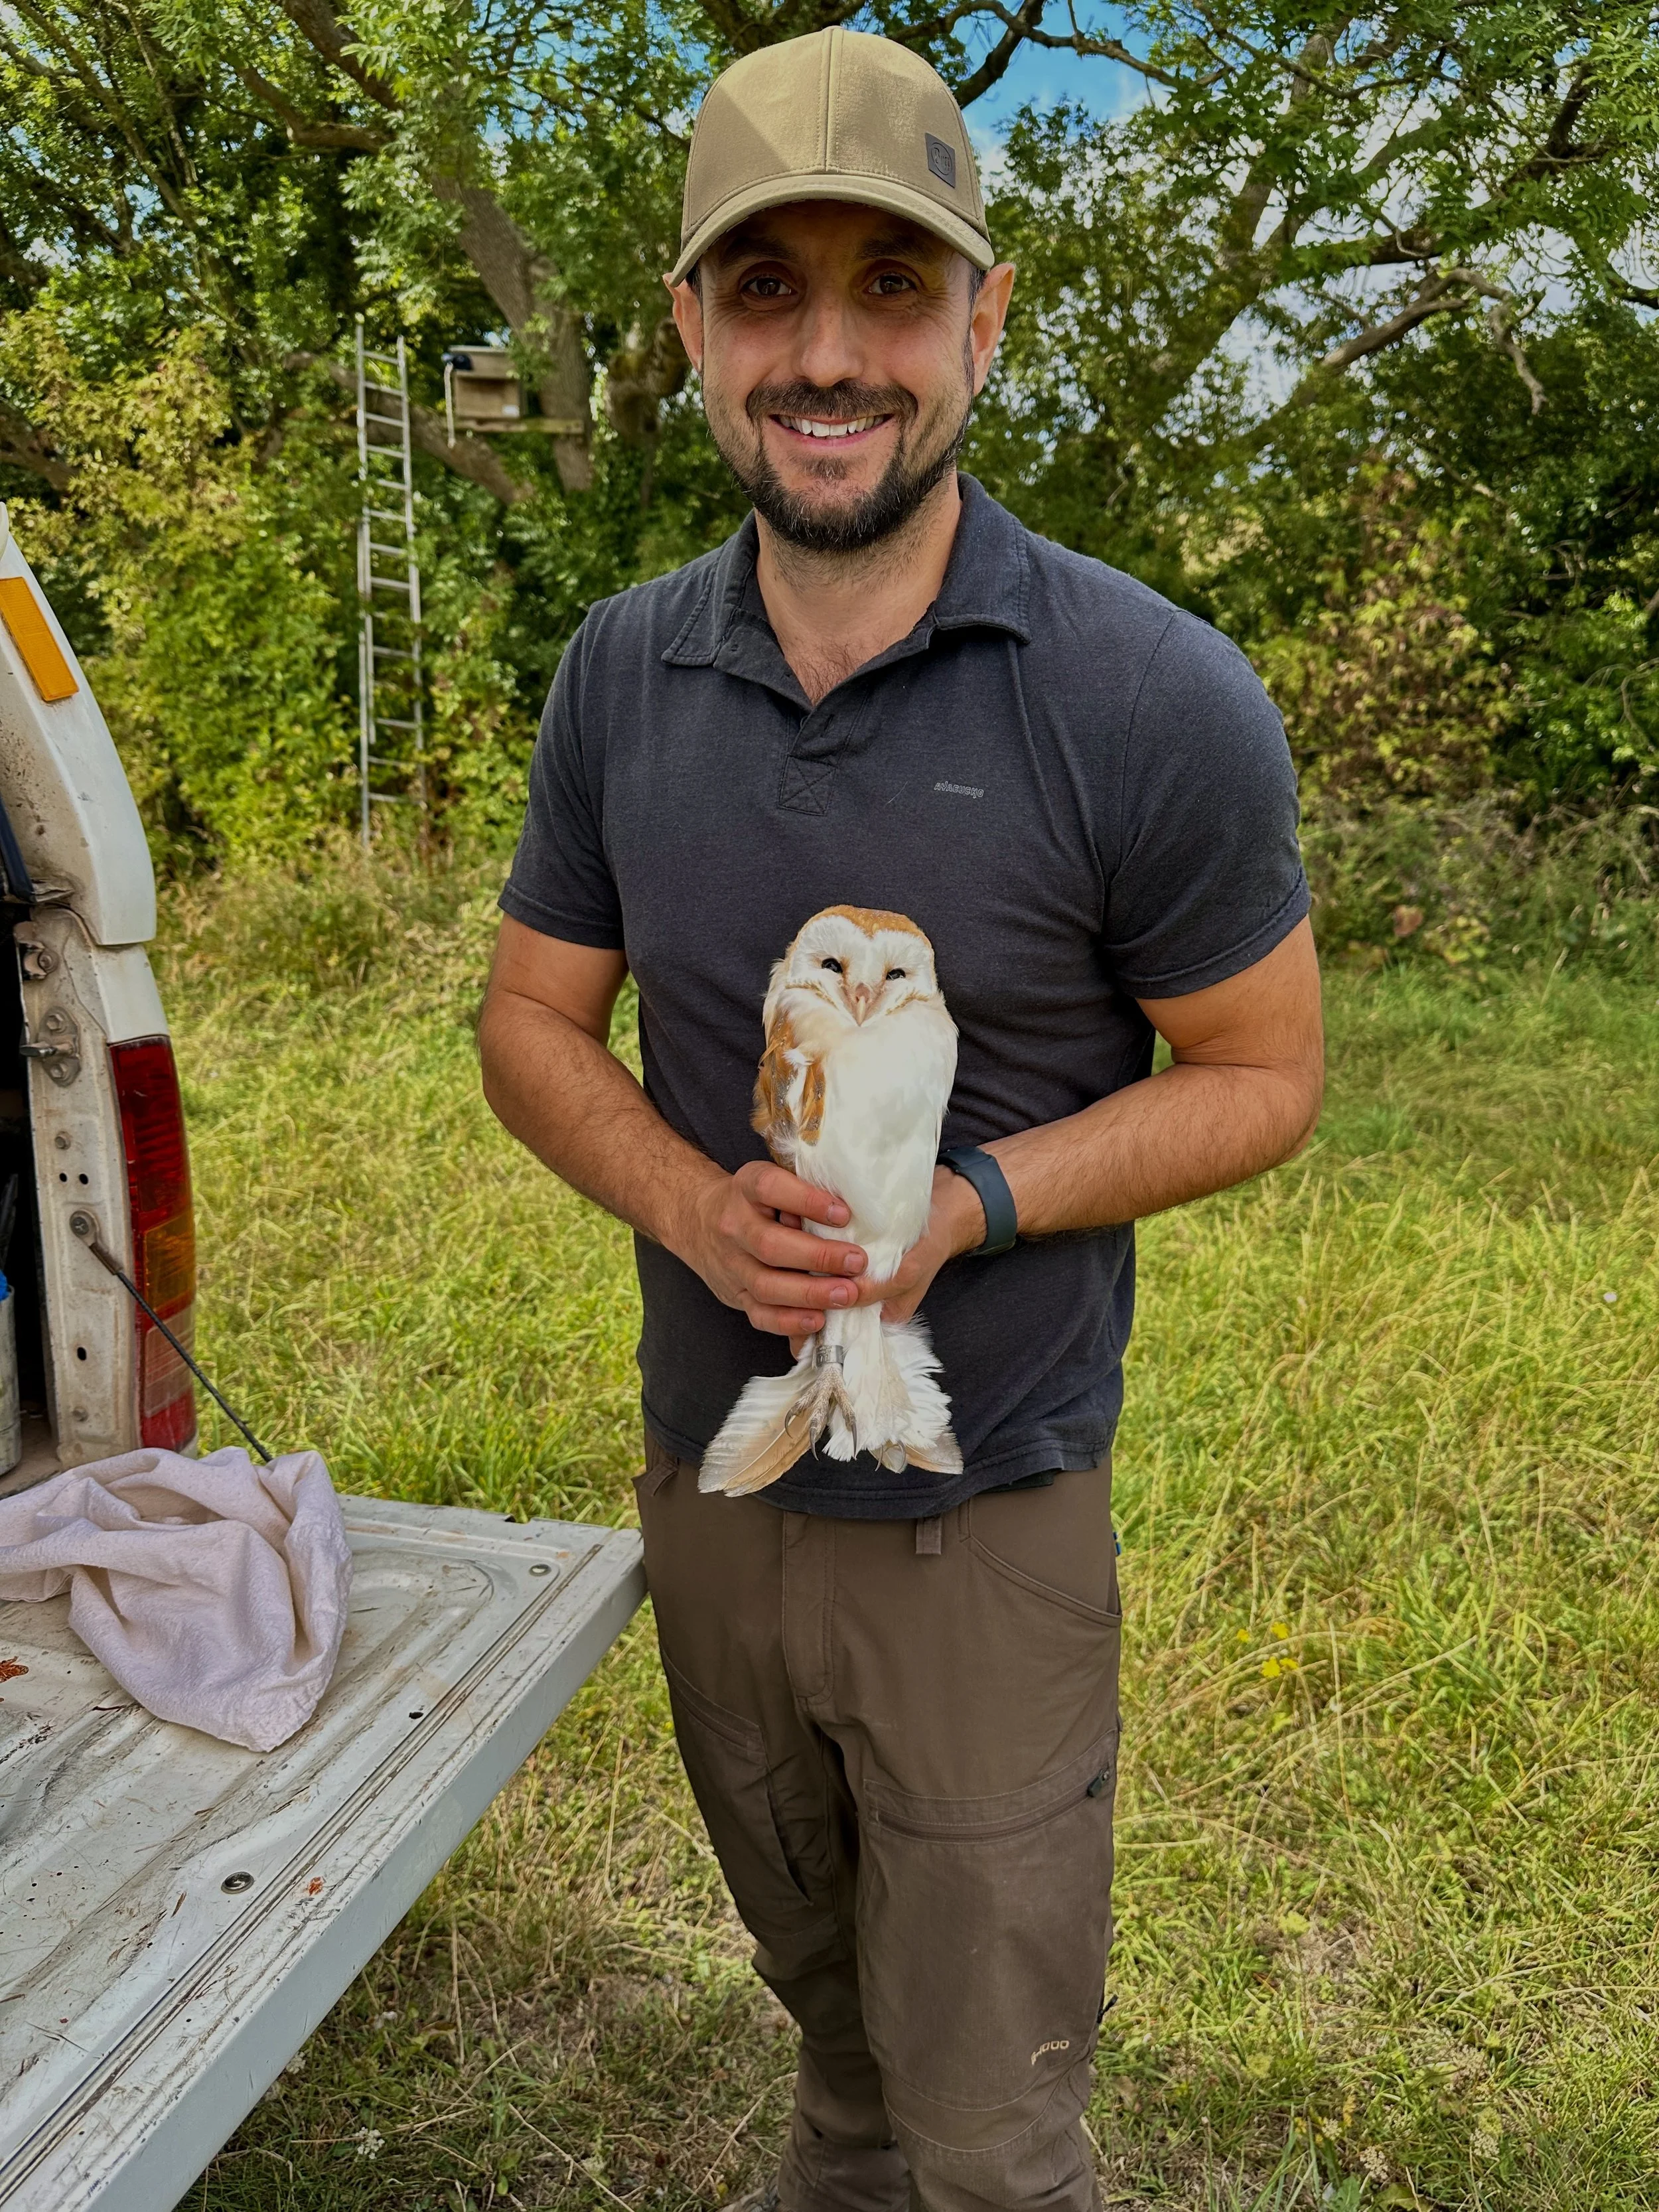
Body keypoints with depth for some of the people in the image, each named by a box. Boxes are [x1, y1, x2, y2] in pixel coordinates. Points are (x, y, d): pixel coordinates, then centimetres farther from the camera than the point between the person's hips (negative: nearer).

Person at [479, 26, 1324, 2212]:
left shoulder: (1154, 702, -18)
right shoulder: (621, 675, -5)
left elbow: (1261, 1074, -8)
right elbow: (533, 1016, 3)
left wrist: (968, 1205, -24)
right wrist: (695, 1206, -18)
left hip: (986, 1518, -4)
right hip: (705, 1473, 5)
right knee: (815, 1961, 30)